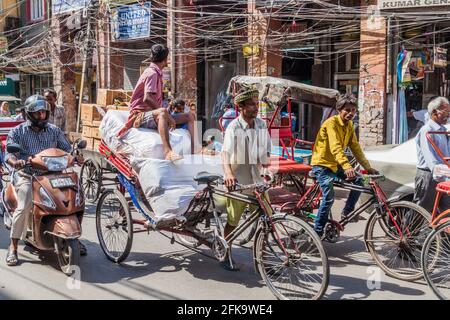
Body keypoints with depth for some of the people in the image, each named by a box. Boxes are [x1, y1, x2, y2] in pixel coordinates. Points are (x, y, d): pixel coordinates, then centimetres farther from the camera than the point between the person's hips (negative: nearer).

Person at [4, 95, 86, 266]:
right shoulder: (17, 131, 7)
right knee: (23, 207, -24)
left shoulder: (54, 130, 15)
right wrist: (15, 162, -26)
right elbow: (9, 154, -2)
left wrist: (75, 156, -12)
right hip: (27, 176, -3)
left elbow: (66, 149, 11)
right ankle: (13, 247, -10)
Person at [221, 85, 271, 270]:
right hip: (237, 182, -4)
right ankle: (226, 256, 26)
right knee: (233, 222, 6)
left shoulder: (261, 125, 4)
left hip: (256, 180, 4)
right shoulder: (233, 127, -12)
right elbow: (226, 152, -26)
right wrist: (228, 173, -41)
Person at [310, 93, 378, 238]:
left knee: (358, 182, -5)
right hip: (322, 164, -8)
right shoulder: (331, 123, -20)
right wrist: (347, 166, -46)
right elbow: (335, 148, -33)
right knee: (329, 198, -15)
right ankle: (317, 232, -2)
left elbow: (356, 148, 7)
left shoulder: (349, 125, 5)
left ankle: (347, 212, 13)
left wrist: (368, 167, -1)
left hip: (335, 164, 8)